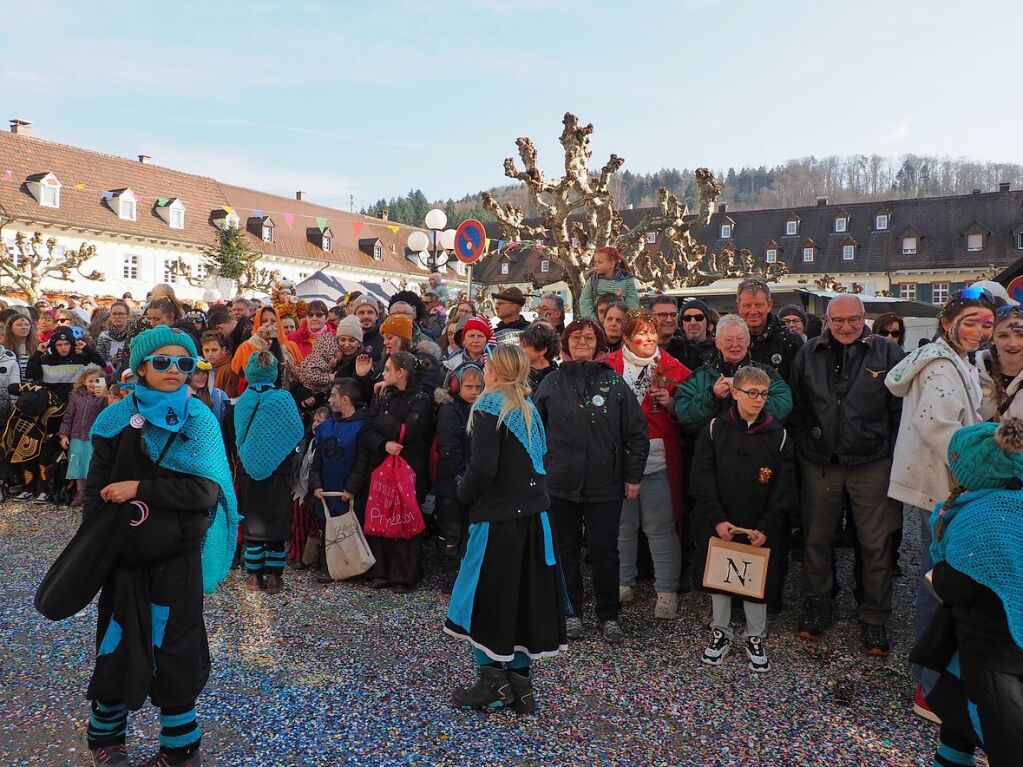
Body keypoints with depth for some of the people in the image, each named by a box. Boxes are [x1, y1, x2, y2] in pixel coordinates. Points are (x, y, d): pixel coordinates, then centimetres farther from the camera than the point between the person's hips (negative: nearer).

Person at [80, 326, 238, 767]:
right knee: (119, 647, 11)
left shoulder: (198, 419, -3)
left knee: (174, 652, 7)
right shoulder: (118, 418, 0)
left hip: (177, 559, -1)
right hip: (125, 555, 1)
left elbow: (205, 490, -12)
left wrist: (140, 489, -16)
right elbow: (95, 488, 1)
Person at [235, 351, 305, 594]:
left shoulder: (241, 401, -6)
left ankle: (255, 576, 14)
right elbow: (297, 434, -6)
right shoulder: (284, 399, -11)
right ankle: (274, 576, 9)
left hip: (249, 472, 1)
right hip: (278, 474, -1)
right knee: (276, 522, 7)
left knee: (253, 522, 10)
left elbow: (237, 438, 2)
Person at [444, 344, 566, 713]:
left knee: (486, 597, 6)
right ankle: (520, 683, 20)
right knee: (525, 595, 12)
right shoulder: (528, 408, 9)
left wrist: (464, 494, -2)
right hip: (532, 514, 7)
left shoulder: (490, 407, -12)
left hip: (497, 516, -7)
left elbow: (483, 468, -19)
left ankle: (493, 682, 12)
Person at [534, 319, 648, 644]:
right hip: (561, 482, 1)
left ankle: (608, 615, 22)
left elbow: (636, 432, 1)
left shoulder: (614, 382, 0)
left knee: (605, 551, 5)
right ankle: (572, 612, 27)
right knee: (566, 550, 11)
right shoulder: (552, 383, 3)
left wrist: (633, 476, -1)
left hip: (605, 483, -1)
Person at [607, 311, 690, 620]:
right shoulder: (610, 365, 2)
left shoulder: (672, 368, 4)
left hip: (658, 459, -1)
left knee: (660, 528, 1)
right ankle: (623, 583, 28)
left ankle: (667, 591, 13)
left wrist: (672, 403, -8)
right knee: (622, 525, 13)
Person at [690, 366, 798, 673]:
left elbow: (784, 489, -2)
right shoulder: (715, 430, -4)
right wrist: (717, 519, -14)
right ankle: (720, 632, 30)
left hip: (759, 530, 0)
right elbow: (702, 480, -6)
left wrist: (767, 528, -11)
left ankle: (755, 637, 29)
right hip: (718, 526, 0)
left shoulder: (778, 436, -2)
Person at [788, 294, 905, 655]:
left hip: (872, 465, -2)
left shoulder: (888, 353, -1)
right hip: (820, 464, 2)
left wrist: (894, 456, -2)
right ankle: (817, 604, 28)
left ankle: (875, 618, 19)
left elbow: (902, 410, 1)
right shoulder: (809, 353, 5)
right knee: (816, 537, 11)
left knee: (876, 544, 4)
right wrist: (803, 448, 6)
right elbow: (796, 408, 11)